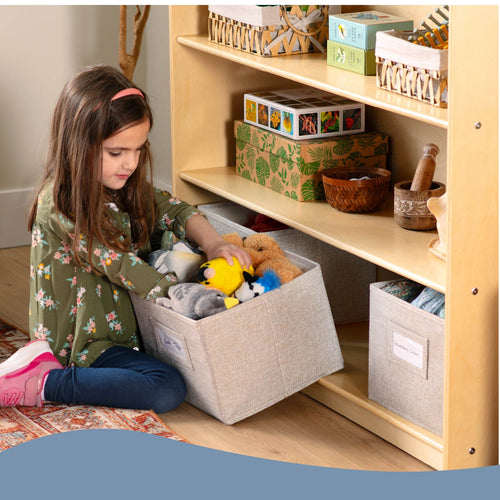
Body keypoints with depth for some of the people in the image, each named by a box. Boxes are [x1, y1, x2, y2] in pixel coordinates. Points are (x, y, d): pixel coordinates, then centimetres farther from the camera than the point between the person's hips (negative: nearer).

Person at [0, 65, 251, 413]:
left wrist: (213, 243, -12)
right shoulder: (60, 203, -22)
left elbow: (174, 210, 8)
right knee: (168, 390, -25)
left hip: (128, 324, 10)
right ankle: (41, 384, -15)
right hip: (86, 341, -10)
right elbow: (119, 265, -24)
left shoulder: (126, 186, 4)